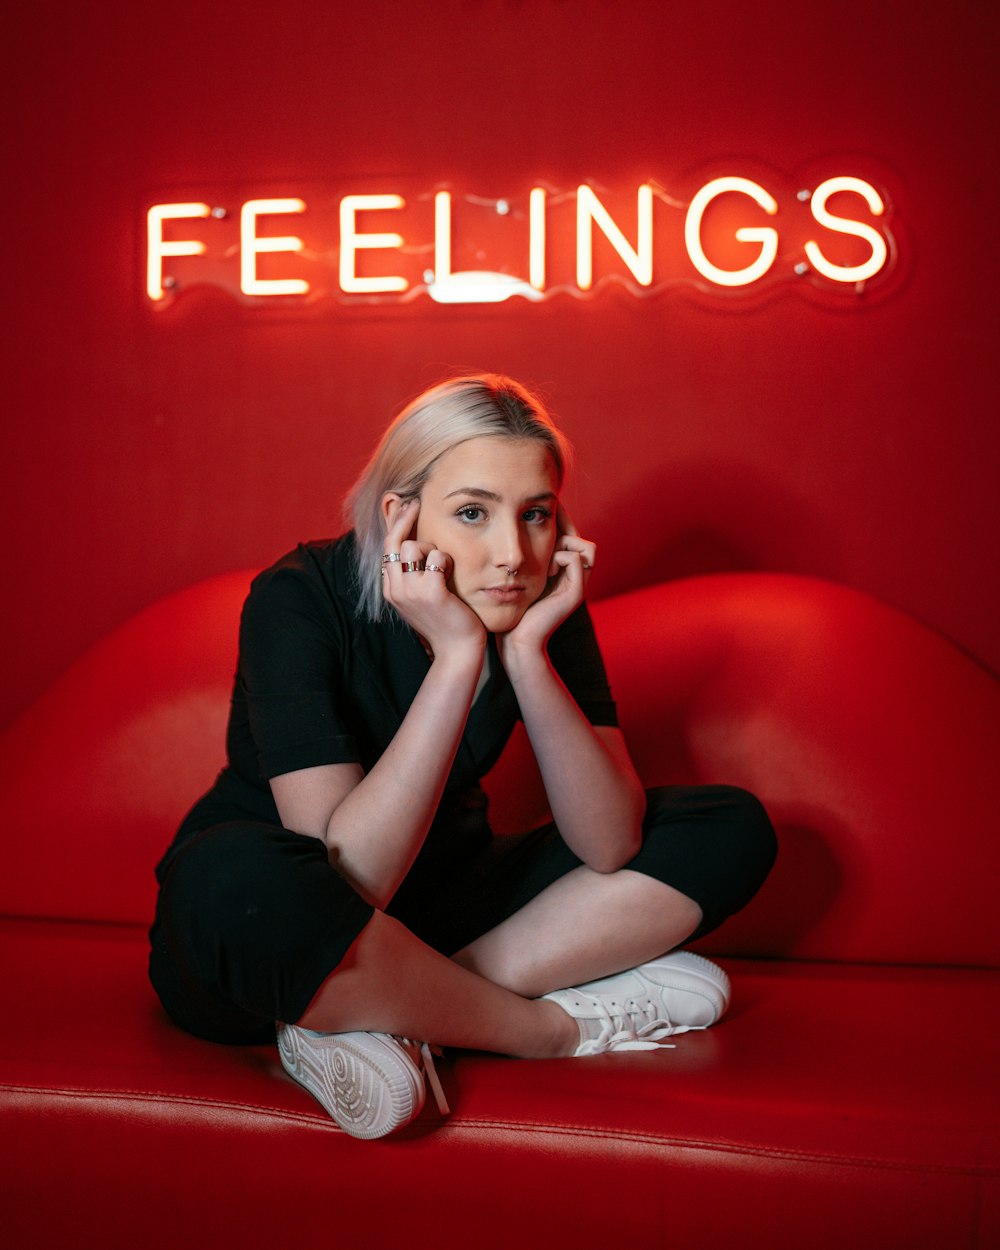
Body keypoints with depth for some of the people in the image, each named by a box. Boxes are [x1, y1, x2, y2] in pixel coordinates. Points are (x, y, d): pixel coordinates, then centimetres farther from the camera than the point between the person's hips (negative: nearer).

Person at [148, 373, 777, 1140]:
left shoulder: (542, 603, -10)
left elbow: (610, 847, -17)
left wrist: (527, 652, -28)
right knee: (236, 877, -41)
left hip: (439, 907, 5)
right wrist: (457, 658, -34)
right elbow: (347, 880, -32)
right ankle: (555, 1027, -19)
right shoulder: (298, 601, -23)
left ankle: (379, 1017, -19)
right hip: (264, 934, -5)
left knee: (731, 829, -8)